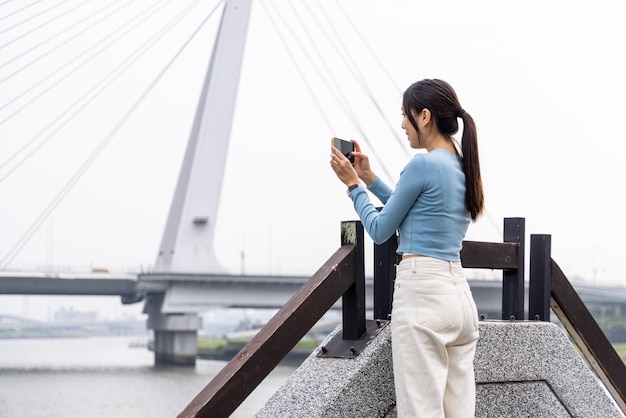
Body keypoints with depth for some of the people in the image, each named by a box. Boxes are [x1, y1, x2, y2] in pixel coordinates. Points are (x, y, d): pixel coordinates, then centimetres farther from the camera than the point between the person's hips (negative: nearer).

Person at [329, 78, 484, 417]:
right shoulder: (464, 167, 15)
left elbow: (380, 230, -2)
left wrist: (353, 184, 11)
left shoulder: (424, 164, -11)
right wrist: (369, 178, 24)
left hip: (422, 292, -9)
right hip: (460, 293, 9)